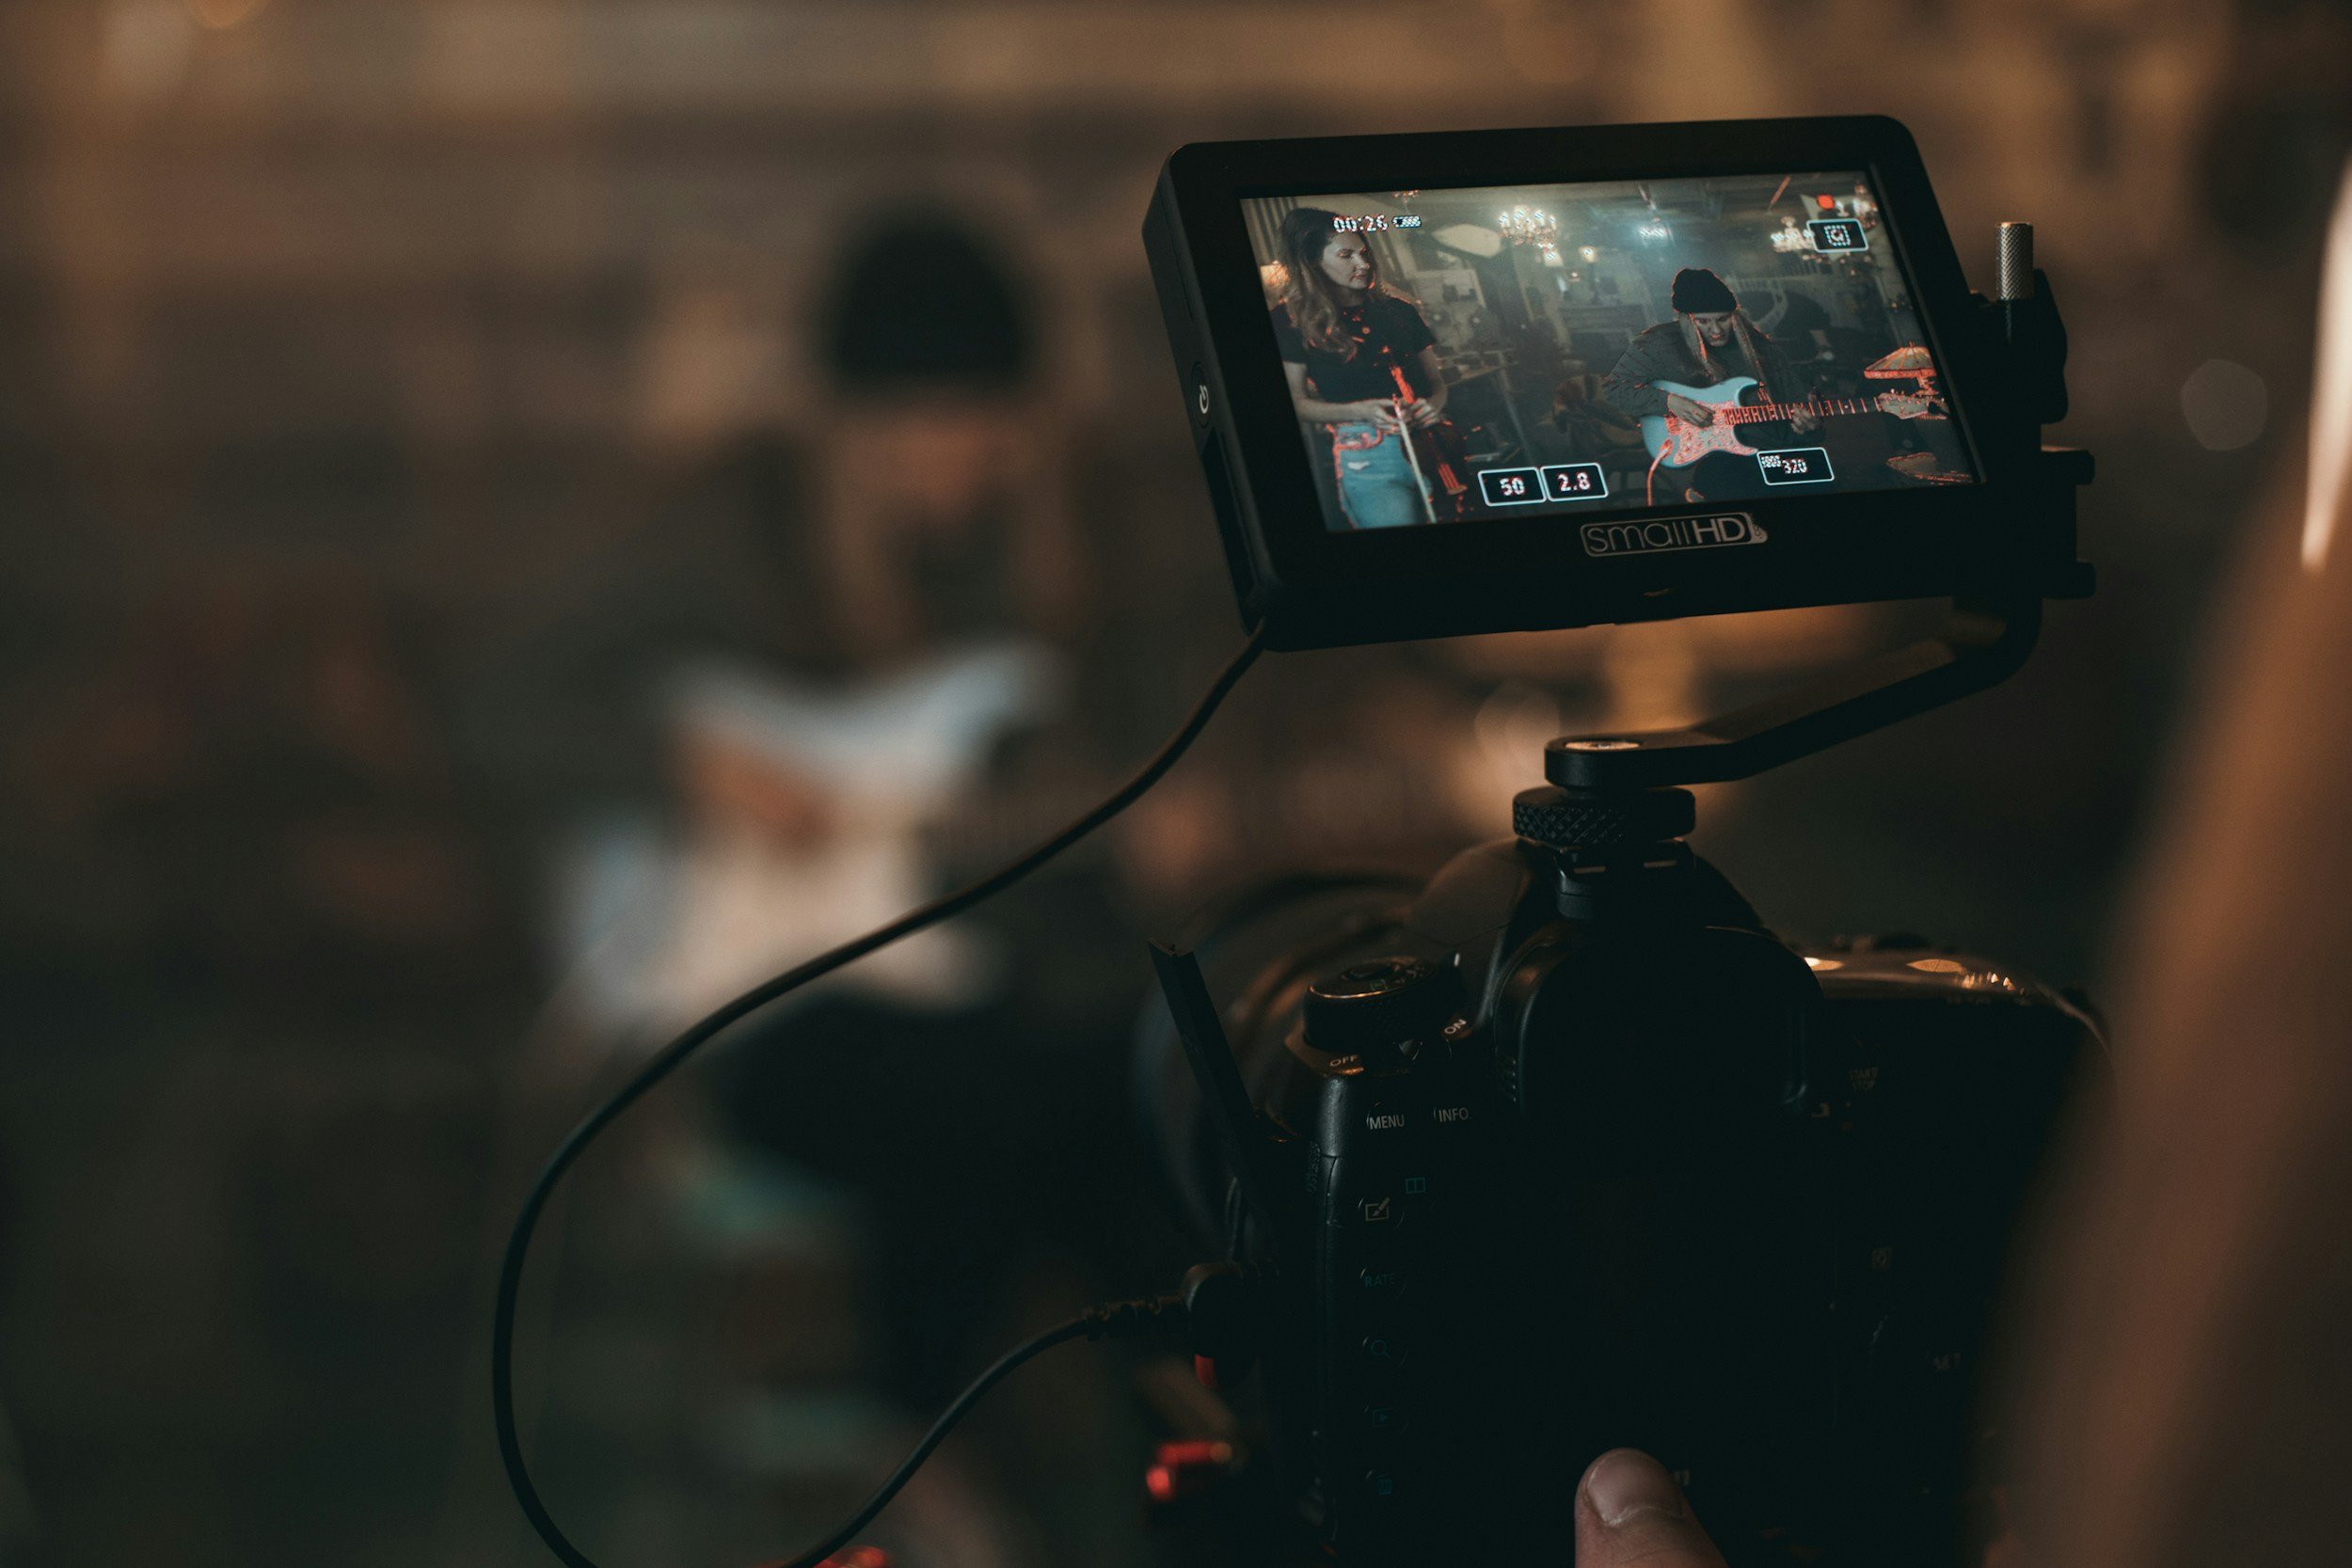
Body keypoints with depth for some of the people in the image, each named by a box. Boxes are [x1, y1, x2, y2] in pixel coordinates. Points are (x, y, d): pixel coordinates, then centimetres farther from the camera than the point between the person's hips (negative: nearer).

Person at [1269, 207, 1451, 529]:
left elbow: (1435, 379, 17)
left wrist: (1433, 404, -6)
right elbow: (1297, 402, 1)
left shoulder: (1397, 310, 13)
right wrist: (1360, 411, -13)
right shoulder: (1292, 321, 2)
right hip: (1366, 461, -4)